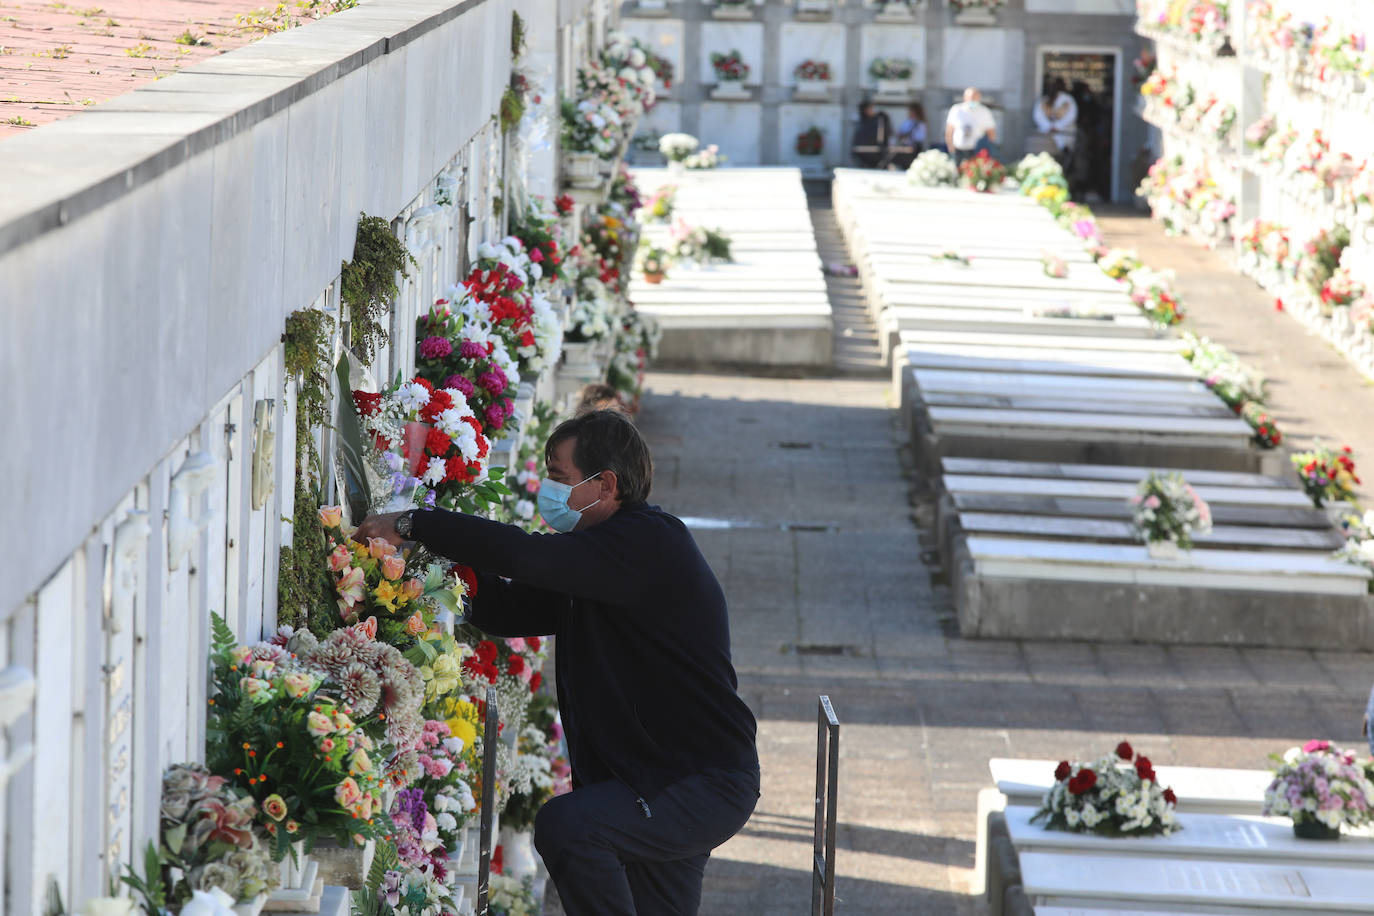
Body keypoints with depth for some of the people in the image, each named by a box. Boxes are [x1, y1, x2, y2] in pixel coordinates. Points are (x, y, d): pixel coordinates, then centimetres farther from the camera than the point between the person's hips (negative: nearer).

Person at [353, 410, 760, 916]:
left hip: (708, 788, -10)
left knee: (565, 825, -28)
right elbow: (508, 608, 17)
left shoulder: (649, 542, -18)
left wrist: (412, 524, -20)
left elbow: (526, 555, -28)